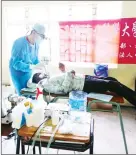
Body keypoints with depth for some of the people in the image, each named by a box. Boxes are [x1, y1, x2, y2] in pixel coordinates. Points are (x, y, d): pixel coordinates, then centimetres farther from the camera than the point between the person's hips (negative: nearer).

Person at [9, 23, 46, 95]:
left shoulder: (36, 44, -6)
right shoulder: (19, 43, -25)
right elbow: (16, 63, -29)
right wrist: (32, 67, -37)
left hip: (28, 72, 6)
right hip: (18, 72, -6)